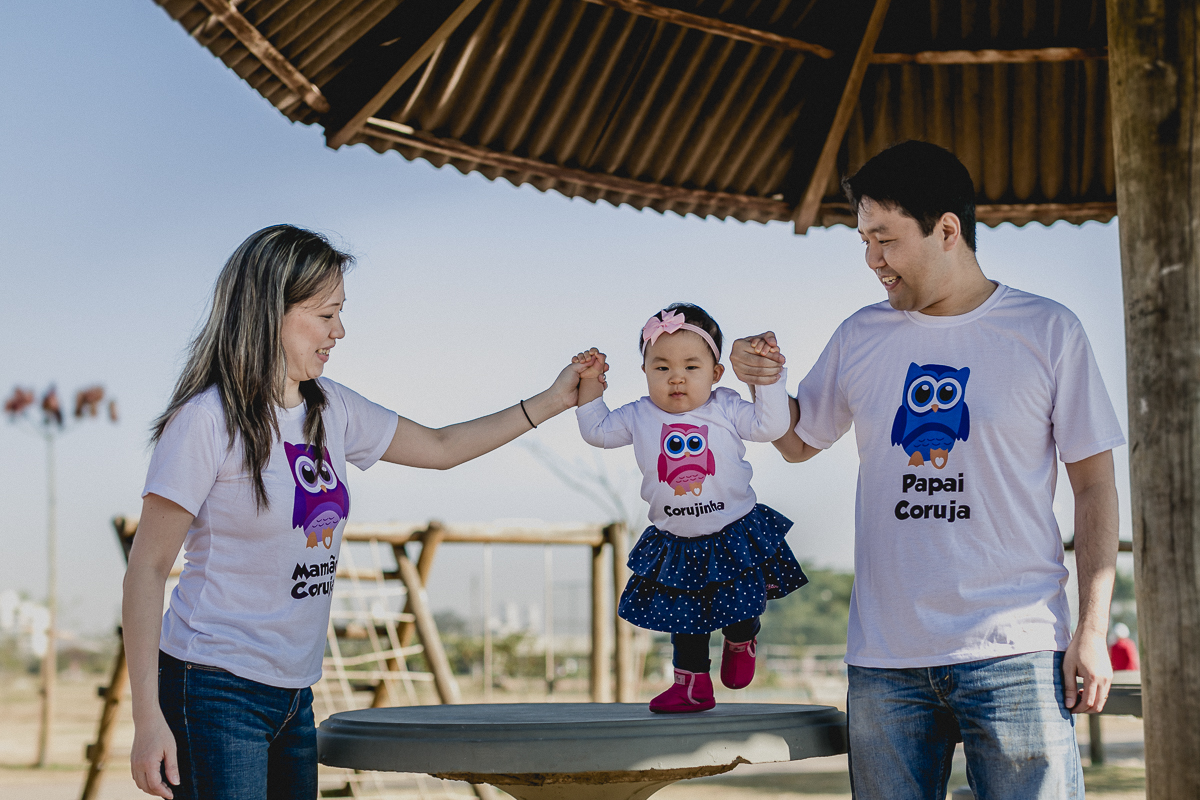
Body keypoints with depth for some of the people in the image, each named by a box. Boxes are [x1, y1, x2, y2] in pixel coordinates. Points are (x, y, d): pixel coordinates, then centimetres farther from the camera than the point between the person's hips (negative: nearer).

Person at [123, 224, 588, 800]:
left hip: (293, 696, 7)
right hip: (215, 690, -7)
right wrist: (147, 719, -18)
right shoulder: (207, 419, -13)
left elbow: (440, 447, 23)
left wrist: (551, 401, 19)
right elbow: (147, 569, -13)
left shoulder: (331, 410, 8)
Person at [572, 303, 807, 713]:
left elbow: (771, 425, -14)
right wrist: (590, 386, -2)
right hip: (676, 545, 2)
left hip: (735, 537, -2)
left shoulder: (725, 410, -8)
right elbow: (598, 431, 6)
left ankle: (741, 643, 38)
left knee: (739, 608, 3)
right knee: (683, 618, 10)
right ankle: (692, 684, 27)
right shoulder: (639, 417, -3)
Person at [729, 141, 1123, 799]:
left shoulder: (1047, 331, 1)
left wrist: (1093, 628, -5)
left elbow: (1094, 484, 2)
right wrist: (765, 382, 2)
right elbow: (798, 442, 23)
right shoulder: (860, 337, 10)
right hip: (884, 658, 3)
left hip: (1014, 652, -3)